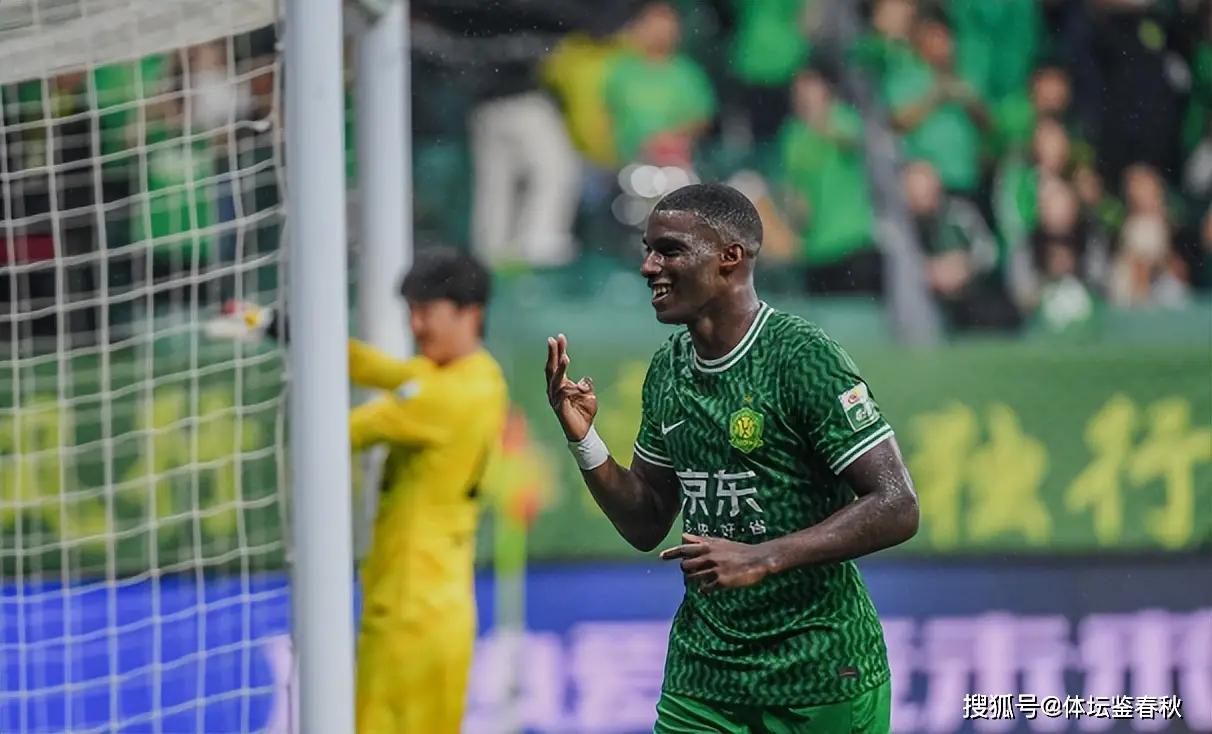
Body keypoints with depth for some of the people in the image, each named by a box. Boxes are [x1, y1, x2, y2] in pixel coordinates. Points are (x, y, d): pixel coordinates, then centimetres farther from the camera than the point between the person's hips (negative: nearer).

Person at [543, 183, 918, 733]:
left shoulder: (801, 357, -14)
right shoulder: (668, 369, 8)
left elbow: (896, 508, -18)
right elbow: (645, 526, 15)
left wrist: (762, 558, -25)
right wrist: (583, 439, -1)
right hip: (701, 674, 6)